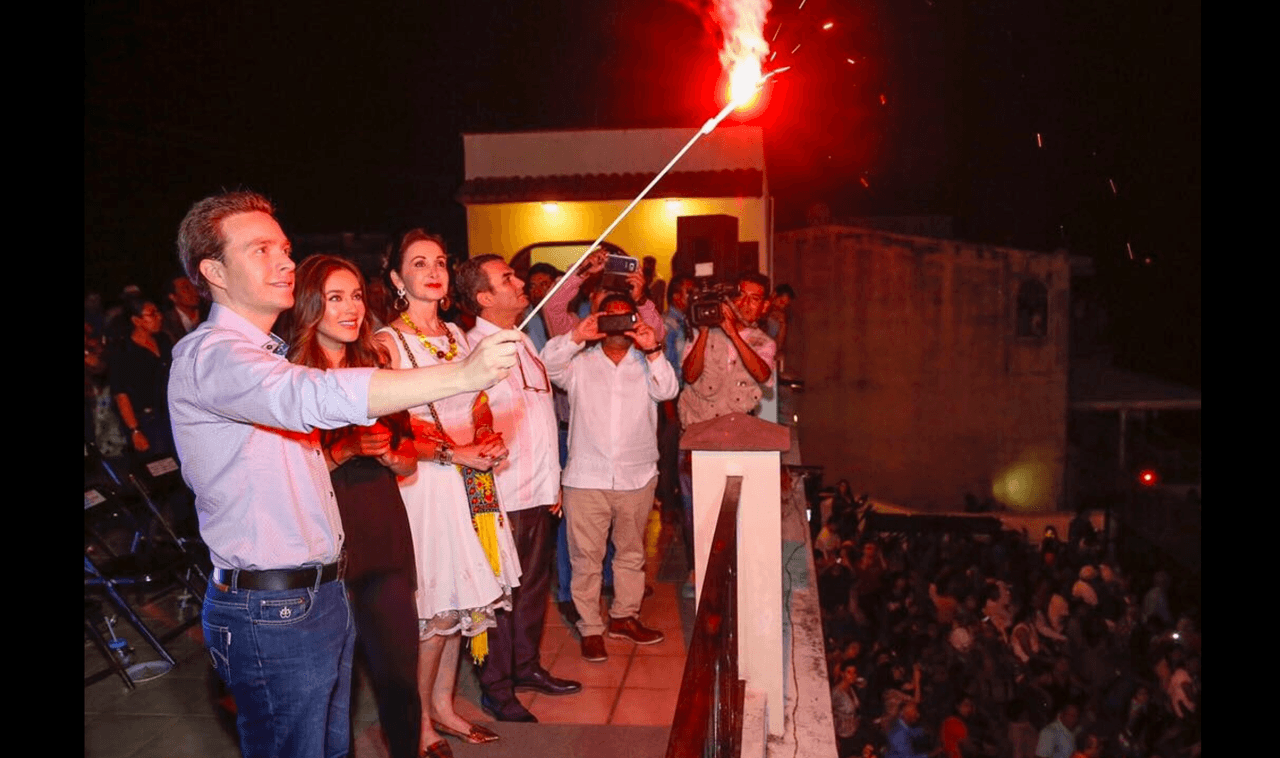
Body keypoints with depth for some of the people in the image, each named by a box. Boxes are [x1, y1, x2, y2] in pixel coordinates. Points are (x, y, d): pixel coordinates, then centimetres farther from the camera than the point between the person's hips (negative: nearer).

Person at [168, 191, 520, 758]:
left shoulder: (265, 354, 16)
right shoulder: (208, 354, -18)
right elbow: (315, 397, -37)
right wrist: (461, 375, -43)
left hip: (320, 593, 9)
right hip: (271, 613, -9)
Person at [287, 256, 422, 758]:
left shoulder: (376, 367, 11)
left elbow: (407, 461, 15)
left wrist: (386, 452, -6)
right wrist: (345, 450, -20)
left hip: (384, 536, 4)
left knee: (400, 675, 5)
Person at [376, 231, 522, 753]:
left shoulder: (455, 334, 13)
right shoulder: (389, 342, -7)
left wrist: (489, 442, -2)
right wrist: (458, 454, -15)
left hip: (471, 481, 6)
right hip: (426, 484, -6)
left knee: (459, 600, 11)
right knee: (438, 609, -2)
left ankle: (443, 705, 27)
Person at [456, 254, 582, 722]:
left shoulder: (523, 342, 11)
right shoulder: (473, 349, -15)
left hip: (539, 491, 8)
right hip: (504, 495, -8)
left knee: (535, 583, 18)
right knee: (502, 592, 5)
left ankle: (526, 666, 35)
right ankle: (496, 688, 20)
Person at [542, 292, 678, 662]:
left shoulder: (646, 364, 11)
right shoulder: (580, 362, 8)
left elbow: (667, 390, -6)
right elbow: (547, 364, -8)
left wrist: (653, 351, -20)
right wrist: (576, 338, -21)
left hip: (637, 478, 2)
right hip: (586, 478, -2)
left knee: (631, 552, 14)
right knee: (586, 557, 1)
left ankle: (625, 616, 30)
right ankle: (590, 628, 12)